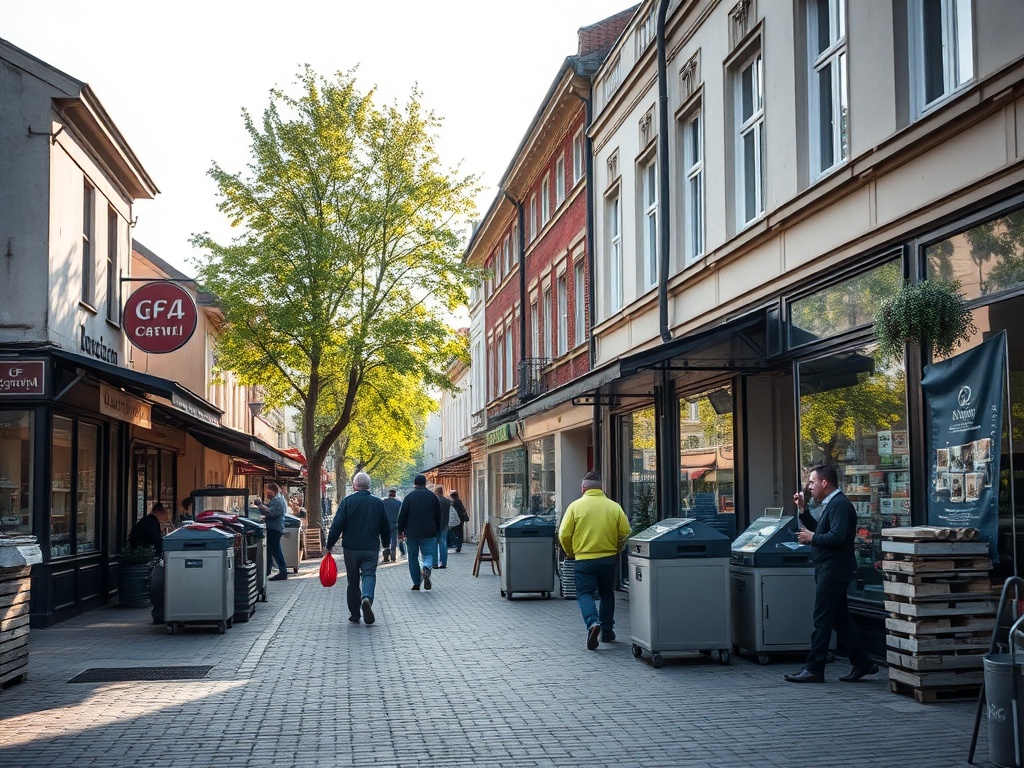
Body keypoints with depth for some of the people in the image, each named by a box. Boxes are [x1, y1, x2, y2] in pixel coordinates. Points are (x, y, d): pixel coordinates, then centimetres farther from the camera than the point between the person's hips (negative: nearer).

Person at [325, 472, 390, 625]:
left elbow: (337, 525, -9)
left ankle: (354, 614, 12)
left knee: (353, 581, 9)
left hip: (351, 548, -1)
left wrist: (329, 545, 0)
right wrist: (385, 543, 29)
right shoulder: (378, 503, 4)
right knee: (369, 575, -2)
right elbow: (386, 527, 12)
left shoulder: (347, 501, -4)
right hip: (371, 548, 1)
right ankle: (367, 598, -32)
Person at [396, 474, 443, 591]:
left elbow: (402, 515, -2)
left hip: (412, 533, 0)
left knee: (413, 556, 9)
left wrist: (400, 531, 7)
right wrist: (437, 531, 18)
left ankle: (416, 583, 8)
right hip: (429, 533, 0)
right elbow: (438, 516, 9)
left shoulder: (409, 496, -1)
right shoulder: (432, 496, 5)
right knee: (428, 554, 6)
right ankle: (426, 568, -27)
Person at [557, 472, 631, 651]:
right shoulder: (614, 507, -1)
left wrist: (570, 553, 11)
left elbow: (564, 535, -7)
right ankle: (607, 632, 24)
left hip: (584, 559, -2)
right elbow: (625, 533, -2)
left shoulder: (575, 506, -6)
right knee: (607, 594, 17)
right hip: (608, 559, 2)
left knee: (585, 594, 4)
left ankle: (592, 623, -21)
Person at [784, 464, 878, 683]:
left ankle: (814, 669, -1)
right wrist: (803, 510, 13)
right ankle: (862, 663, 18)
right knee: (840, 619, 14)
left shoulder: (839, 505, -16)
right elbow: (820, 530, 22)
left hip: (833, 571, -11)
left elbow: (837, 536, -26)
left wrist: (812, 538, -14)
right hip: (830, 569, 11)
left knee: (822, 621, -6)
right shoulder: (832, 504, 16)